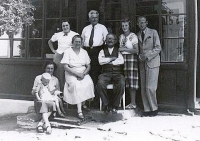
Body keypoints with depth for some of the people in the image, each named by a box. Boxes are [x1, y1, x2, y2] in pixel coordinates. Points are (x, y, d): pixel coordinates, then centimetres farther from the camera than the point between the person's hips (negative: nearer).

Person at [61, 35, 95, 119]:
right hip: (71, 75, -3)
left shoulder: (84, 52, 14)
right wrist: (77, 74, -17)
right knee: (76, 85, -33)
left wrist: (83, 74, -10)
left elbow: (88, 66, 10)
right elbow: (66, 67, -7)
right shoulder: (67, 52, 2)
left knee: (89, 83, -29)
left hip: (83, 74, 3)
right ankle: (79, 111, -35)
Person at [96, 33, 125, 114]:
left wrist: (108, 61, -3)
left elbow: (121, 61, -4)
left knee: (121, 84, -33)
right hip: (106, 73, 0)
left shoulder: (118, 50, 15)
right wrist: (112, 58, -2)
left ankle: (114, 105, -15)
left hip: (117, 73, 0)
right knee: (100, 83, -32)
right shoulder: (102, 51, 17)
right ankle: (106, 104, -14)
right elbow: (101, 61, -2)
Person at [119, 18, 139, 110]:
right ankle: (132, 102, 12)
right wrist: (119, 50, 7)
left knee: (132, 80, -5)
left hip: (131, 58, -6)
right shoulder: (121, 36, 15)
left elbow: (136, 50, -12)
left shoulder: (133, 36, -6)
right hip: (123, 58, 6)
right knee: (127, 81, 5)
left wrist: (124, 49, -12)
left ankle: (133, 103, 1)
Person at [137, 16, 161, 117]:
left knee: (150, 87, -11)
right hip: (142, 64, 5)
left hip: (152, 63, -4)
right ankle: (147, 109, 10)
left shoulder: (153, 32, 3)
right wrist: (139, 56, -2)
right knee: (143, 89, 2)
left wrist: (147, 56, -13)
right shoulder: (137, 35, 15)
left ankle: (154, 109, 5)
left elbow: (158, 48, -4)